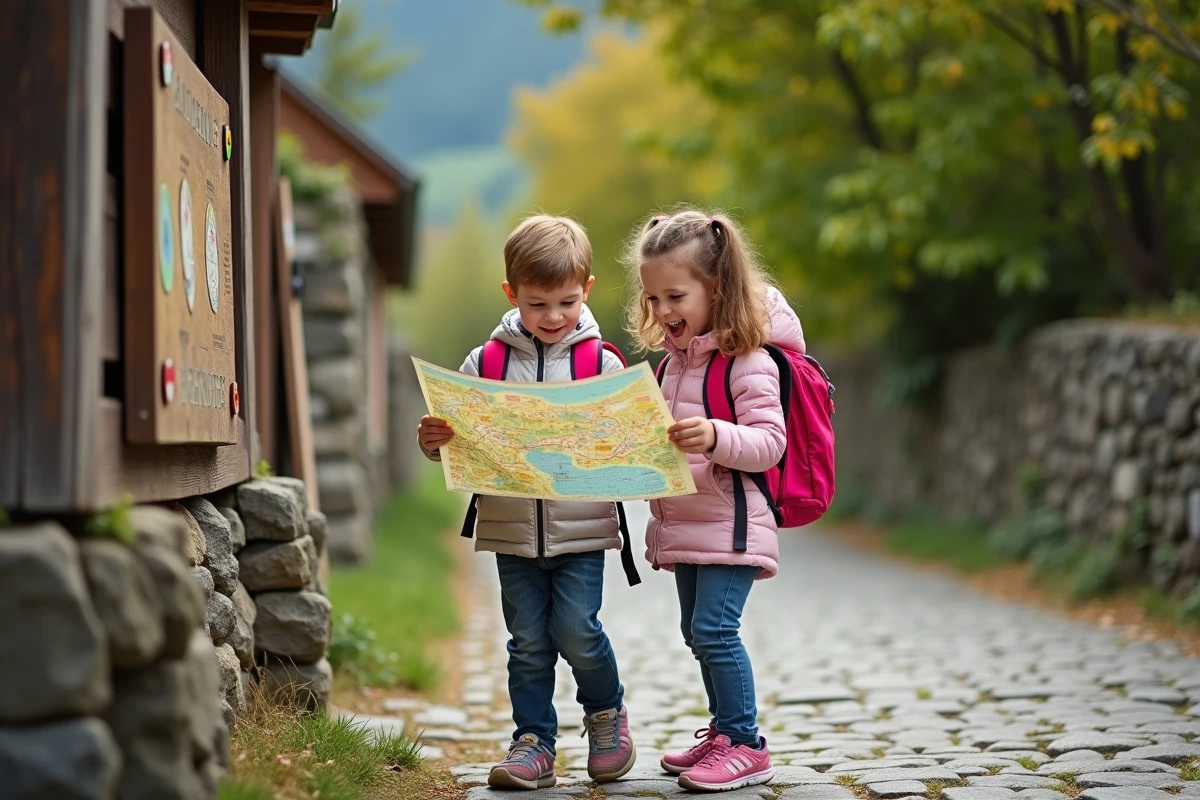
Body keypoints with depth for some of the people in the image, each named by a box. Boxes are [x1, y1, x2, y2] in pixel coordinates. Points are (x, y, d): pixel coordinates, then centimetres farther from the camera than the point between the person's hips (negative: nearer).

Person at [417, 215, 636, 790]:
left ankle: (606, 711, 23)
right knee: (528, 643, 7)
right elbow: (461, 442, 5)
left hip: (582, 528, -2)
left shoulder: (602, 364, -2)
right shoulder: (484, 364, 2)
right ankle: (534, 741, 18)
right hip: (512, 528, 2)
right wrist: (434, 441, -15)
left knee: (576, 633, -5)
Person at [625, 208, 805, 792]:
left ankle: (745, 745, -4)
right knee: (698, 632, 14)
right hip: (683, 521, 9)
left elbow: (769, 443, -21)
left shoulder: (748, 360, -14)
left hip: (731, 521, -9)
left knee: (714, 629, -13)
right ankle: (724, 733, 26)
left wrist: (715, 437, -36)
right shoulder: (674, 360, 13)